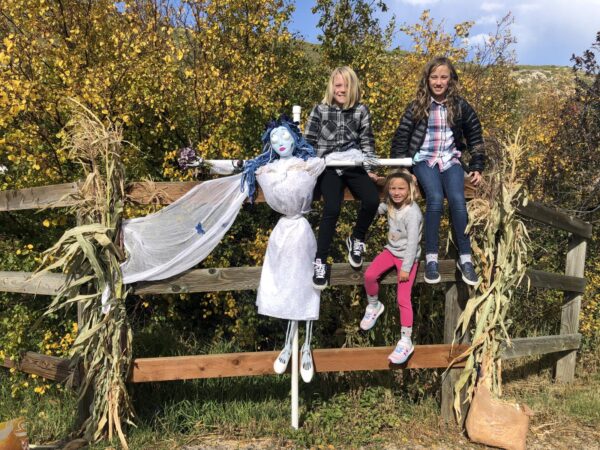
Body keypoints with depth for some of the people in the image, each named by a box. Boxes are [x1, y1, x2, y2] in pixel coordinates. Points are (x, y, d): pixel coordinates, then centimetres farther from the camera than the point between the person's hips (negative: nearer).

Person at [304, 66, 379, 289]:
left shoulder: (361, 111, 7)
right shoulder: (320, 110, 3)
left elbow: (367, 142, 10)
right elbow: (308, 142, 6)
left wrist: (369, 168, 1)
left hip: (354, 164, 2)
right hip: (328, 166, -2)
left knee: (372, 200, -22)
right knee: (332, 208, -25)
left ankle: (356, 239, 7)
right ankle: (320, 261, -12)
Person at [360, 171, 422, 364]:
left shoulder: (412, 213, -23)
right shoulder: (391, 205, -1)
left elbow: (413, 242, -24)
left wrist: (406, 268, -24)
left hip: (407, 256, -6)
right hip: (391, 250, 6)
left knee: (403, 298, -13)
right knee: (369, 275, -16)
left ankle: (406, 341, -6)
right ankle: (374, 306, 13)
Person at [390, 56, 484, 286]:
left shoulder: (460, 106, 5)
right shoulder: (418, 106, 1)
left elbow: (475, 136, 14)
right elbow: (401, 136, 3)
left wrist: (477, 168, 11)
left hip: (451, 160, 1)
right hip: (425, 160, -1)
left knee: (457, 200, -26)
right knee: (435, 199, -30)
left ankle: (465, 258, -15)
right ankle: (431, 258, -21)